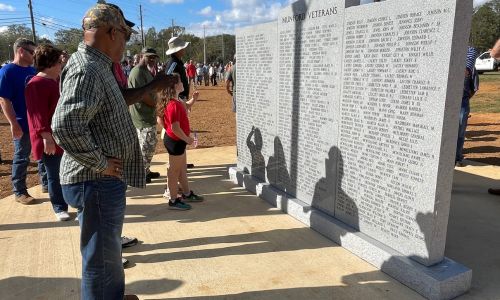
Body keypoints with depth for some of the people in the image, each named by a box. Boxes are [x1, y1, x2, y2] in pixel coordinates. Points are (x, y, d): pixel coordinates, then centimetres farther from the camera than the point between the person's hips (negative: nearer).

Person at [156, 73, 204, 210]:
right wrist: (187, 139, -18)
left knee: (182, 168, 21)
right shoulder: (173, 105, -26)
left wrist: (193, 99, 10)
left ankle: (187, 194, 37)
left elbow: (184, 107, 26)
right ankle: (173, 201, 14)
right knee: (174, 171, 1)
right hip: (175, 141, -11)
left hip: (177, 140, 11)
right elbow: (175, 128, -28)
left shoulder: (176, 101, 6)